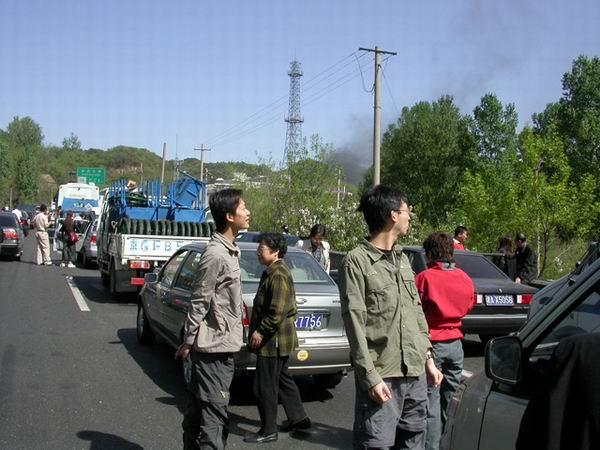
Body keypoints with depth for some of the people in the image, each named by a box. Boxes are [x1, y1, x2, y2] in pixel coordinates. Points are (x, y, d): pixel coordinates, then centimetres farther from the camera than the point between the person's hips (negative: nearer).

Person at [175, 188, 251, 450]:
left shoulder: (228, 251, 11)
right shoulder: (216, 255, -20)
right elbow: (198, 303, -16)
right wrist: (188, 342, -11)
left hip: (219, 344, 9)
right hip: (215, 346, -9)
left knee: (197, 406, 17)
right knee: (214, 412, -5)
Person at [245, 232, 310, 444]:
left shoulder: (278, 275, -19)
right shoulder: (273, 271, 14)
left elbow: (278, 311, -26)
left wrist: (261, 332, -19)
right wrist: (258, 330, 19)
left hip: (273, 340, -11)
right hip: (280, 339, 11)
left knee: (265, 386, -2)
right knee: (282, 379, 20)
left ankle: (268, 431, 8)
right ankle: (298, 418, 31)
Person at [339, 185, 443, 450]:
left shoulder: (403, 259, 15)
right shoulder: (357, 260, -8)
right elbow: (355, 325, -13)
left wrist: (428, 360, 15)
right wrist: (371, 377, -16)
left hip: (416, 374, 7)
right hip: (382, 377, -7)